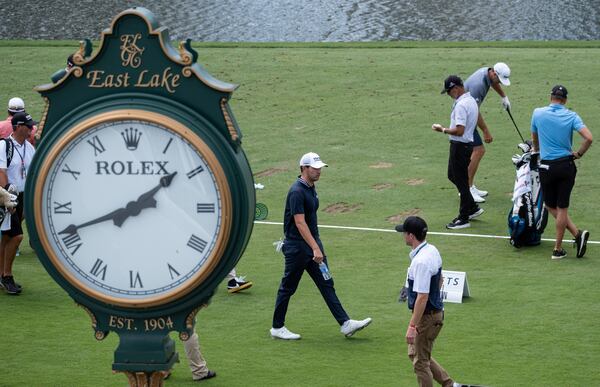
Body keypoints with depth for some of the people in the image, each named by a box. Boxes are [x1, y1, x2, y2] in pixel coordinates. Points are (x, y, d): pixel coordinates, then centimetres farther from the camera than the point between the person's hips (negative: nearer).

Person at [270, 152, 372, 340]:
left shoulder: (311, 188, 10)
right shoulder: (297, 192, -20)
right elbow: (300, 223, -25)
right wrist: (315, 248, -29)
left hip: (313, 243, 9)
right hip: (297, 247, -9)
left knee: (326, 283, 4)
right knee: (288, 287, 3)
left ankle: (345, 324, 1)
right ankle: (277, 328, 15)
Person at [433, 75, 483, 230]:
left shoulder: (461, 105, -22)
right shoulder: (471, 101, 10)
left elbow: (459, 130, -27)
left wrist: (443, 130, -15)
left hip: (460, 146, -10)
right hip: (467, 143, 10)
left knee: (461, 181, 0)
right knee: (453, 175, 22)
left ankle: (464, 218, 9)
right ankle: (472, 208, 27)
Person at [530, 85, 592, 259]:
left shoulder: (538, 113, -1)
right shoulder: (572, 116, -3)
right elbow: (589, 138, -15)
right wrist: (578, 154, 2)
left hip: (547, 167, -1)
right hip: (567, 165, 1)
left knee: (551, 206, 12)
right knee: (562, 207, 8)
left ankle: (577, 233, -3)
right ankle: (557, 249, 7)